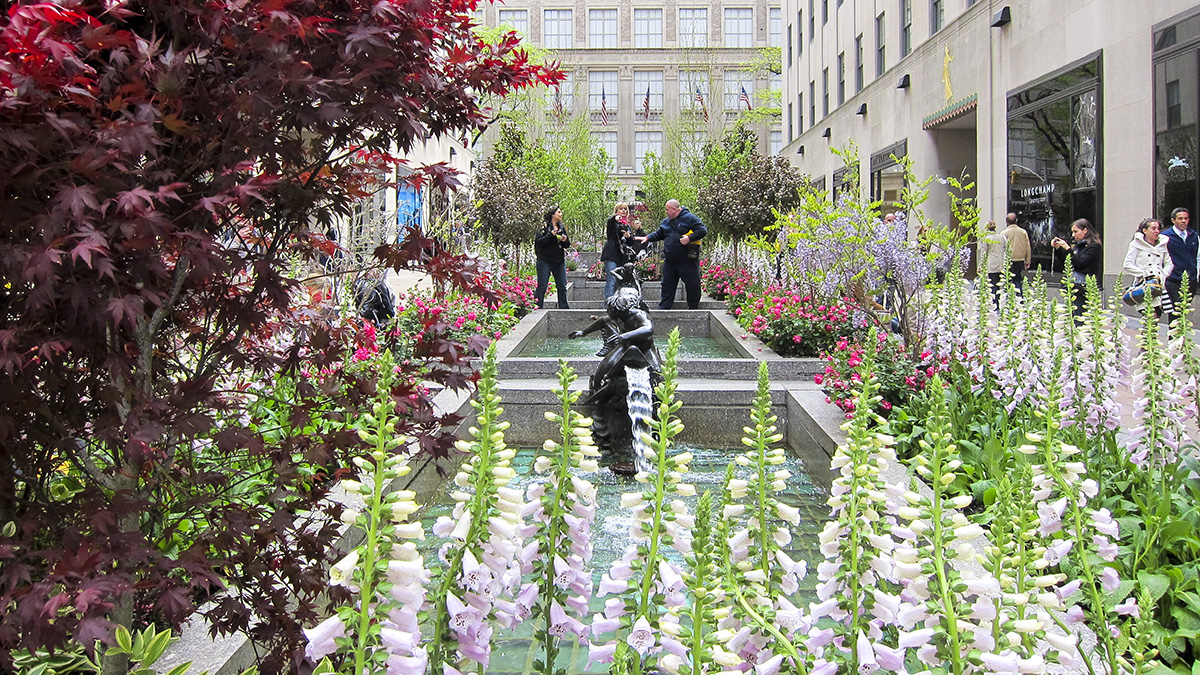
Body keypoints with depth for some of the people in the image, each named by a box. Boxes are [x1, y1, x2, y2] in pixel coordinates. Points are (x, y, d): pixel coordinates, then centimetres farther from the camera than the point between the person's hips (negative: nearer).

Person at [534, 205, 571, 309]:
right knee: (542, 286, -4)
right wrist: (551, 235, -22)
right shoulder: (544, 226, -5)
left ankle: (564, 308, 14)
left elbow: (567, 245, 15)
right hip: (545, 261, -6)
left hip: (560, 261, 6)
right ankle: (537, 308, 1)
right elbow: (538, 241, -15)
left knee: (562, 287, 7)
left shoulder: (562, 227, 13)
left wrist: (565, 240, -7)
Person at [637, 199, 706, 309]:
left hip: (687, 261, -5)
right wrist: (647, 238, 13)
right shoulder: (665, 222, 13)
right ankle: (663, 308, 16)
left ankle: (693, 308, 14)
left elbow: (703, 230, -11)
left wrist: (689, 238, -21)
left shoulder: (689, 218, -7)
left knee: (692, 285, 1)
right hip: (669, 262, 6)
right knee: (667, 284, 9)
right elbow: (658, 234, 27)